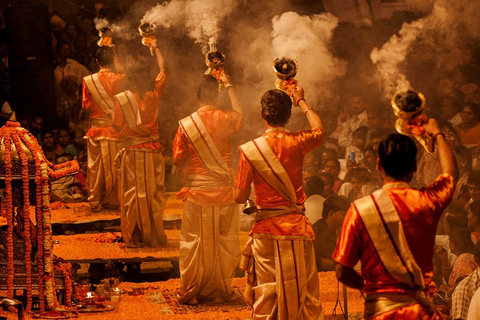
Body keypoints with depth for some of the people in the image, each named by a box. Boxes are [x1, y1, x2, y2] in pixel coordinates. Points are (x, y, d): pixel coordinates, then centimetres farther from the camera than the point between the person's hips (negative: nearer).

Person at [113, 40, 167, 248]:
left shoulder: (121, 99, -10)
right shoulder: (153, 95, -3)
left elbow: (117, 126, -4)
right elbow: (162, 69, 11)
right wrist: (155, 48, 25)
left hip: (132, 152, -2)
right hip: (153, 151, 2)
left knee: (133, 195, 4)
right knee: (154, 194, 8)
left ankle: (133, 237, 6)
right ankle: (154, 236, 12)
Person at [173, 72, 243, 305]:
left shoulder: (186, 124, -9)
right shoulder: (226, 120, -6)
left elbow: (178, 160, -2)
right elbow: (239, 113, 20)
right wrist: (229, 87, 30)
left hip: (197, 192, -1)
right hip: (224, 192, 1)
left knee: (194, 244, 7)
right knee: (225, 243, 11)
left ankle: (189, 293, 13)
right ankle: (221, 291, 17)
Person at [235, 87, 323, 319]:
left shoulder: (250, 150, -10)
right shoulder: (296, 143, -5)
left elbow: (240, 197, -6)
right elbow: (319, 129, 19)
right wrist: (301, 101, 32)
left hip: (266, 230, -1)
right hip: (297, 227, 1)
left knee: (266, 297, 5)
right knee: (305, 292, 9)